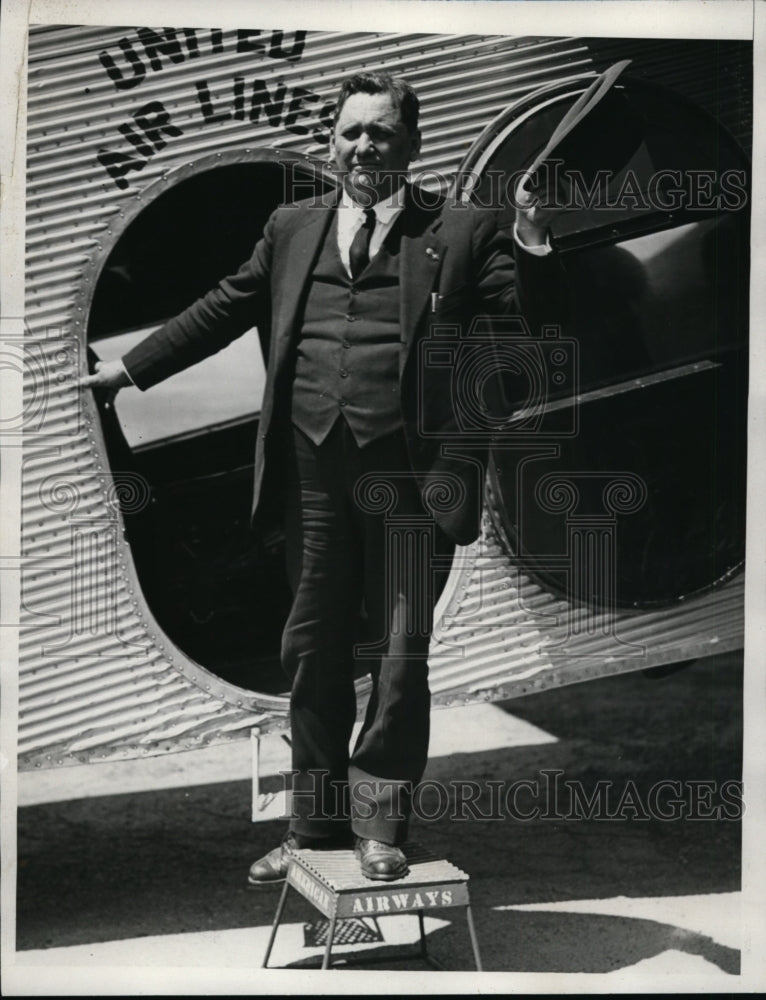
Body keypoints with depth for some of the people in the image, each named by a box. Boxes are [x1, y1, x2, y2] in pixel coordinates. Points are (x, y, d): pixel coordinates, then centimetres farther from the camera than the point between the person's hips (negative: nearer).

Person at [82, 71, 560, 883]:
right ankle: (316, 823, 27)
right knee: (314, 650, 12)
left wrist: (532, 247, -19)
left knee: (400, 652, 0)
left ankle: (378, 822, 17)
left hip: (413, 478, -4)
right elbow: (222, 311, 19)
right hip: (317, 474, 4)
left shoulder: (461, 231, 2)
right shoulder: (292, 229, 13)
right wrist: (128, 369, 20)